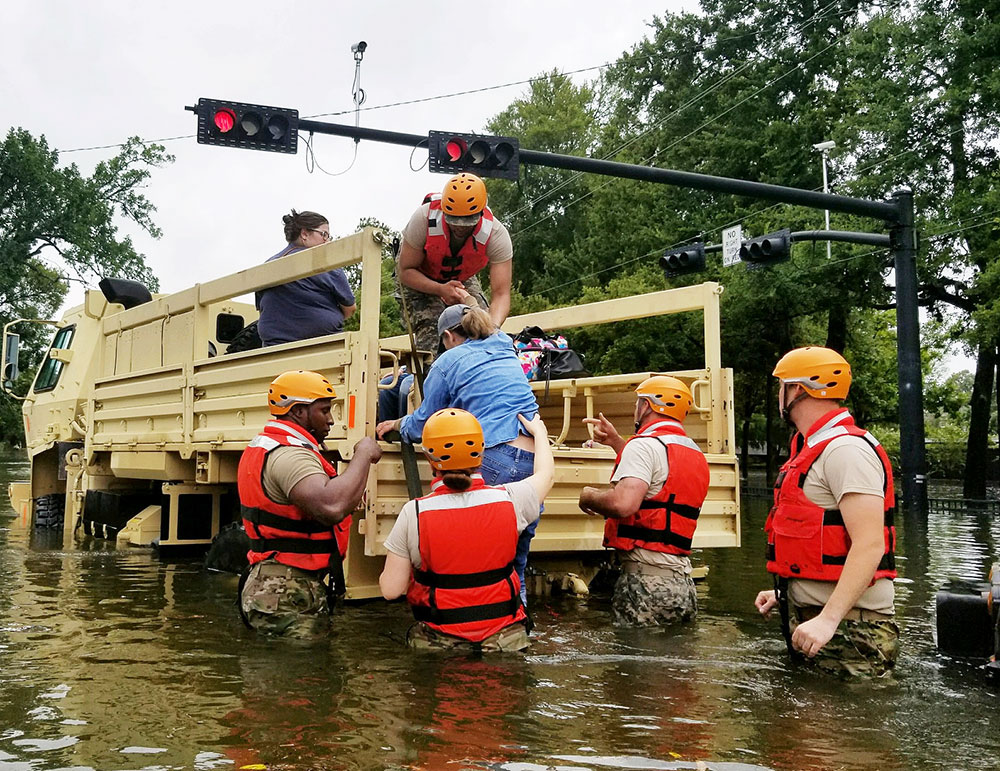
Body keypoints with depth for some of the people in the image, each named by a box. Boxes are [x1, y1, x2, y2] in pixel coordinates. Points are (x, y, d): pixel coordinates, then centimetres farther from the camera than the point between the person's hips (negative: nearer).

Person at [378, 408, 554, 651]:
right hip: (505, 638, 2)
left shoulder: (413, 513, -11)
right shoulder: (509, 500, -5)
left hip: (438, 641, -2)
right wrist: (539, 432, 37)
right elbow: (545, 475, 19)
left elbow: (390, 590, -6)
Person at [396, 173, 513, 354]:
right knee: (432, 338, -26)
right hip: (419, 278, -2)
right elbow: (406, 271, -25)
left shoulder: (497, 235, -32)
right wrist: (441, 289, -43)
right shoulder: (425, 218, -35)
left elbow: (501, 294, -32)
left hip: (461, 280, 3)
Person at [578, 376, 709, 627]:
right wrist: (616, 442, 36)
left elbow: (623, 503, -24)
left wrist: (589, 496, -4)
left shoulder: (645, 444, -9)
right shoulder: (696, 453, 19)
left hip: (647, 580, -9)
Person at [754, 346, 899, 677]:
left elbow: (868, 545, -25)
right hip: (812, 614, 10)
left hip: (847, 629, -10)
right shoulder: (813, 450, 17)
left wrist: (828, 618, -30)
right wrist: (785, 592, 22)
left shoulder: (846, 449, -17)